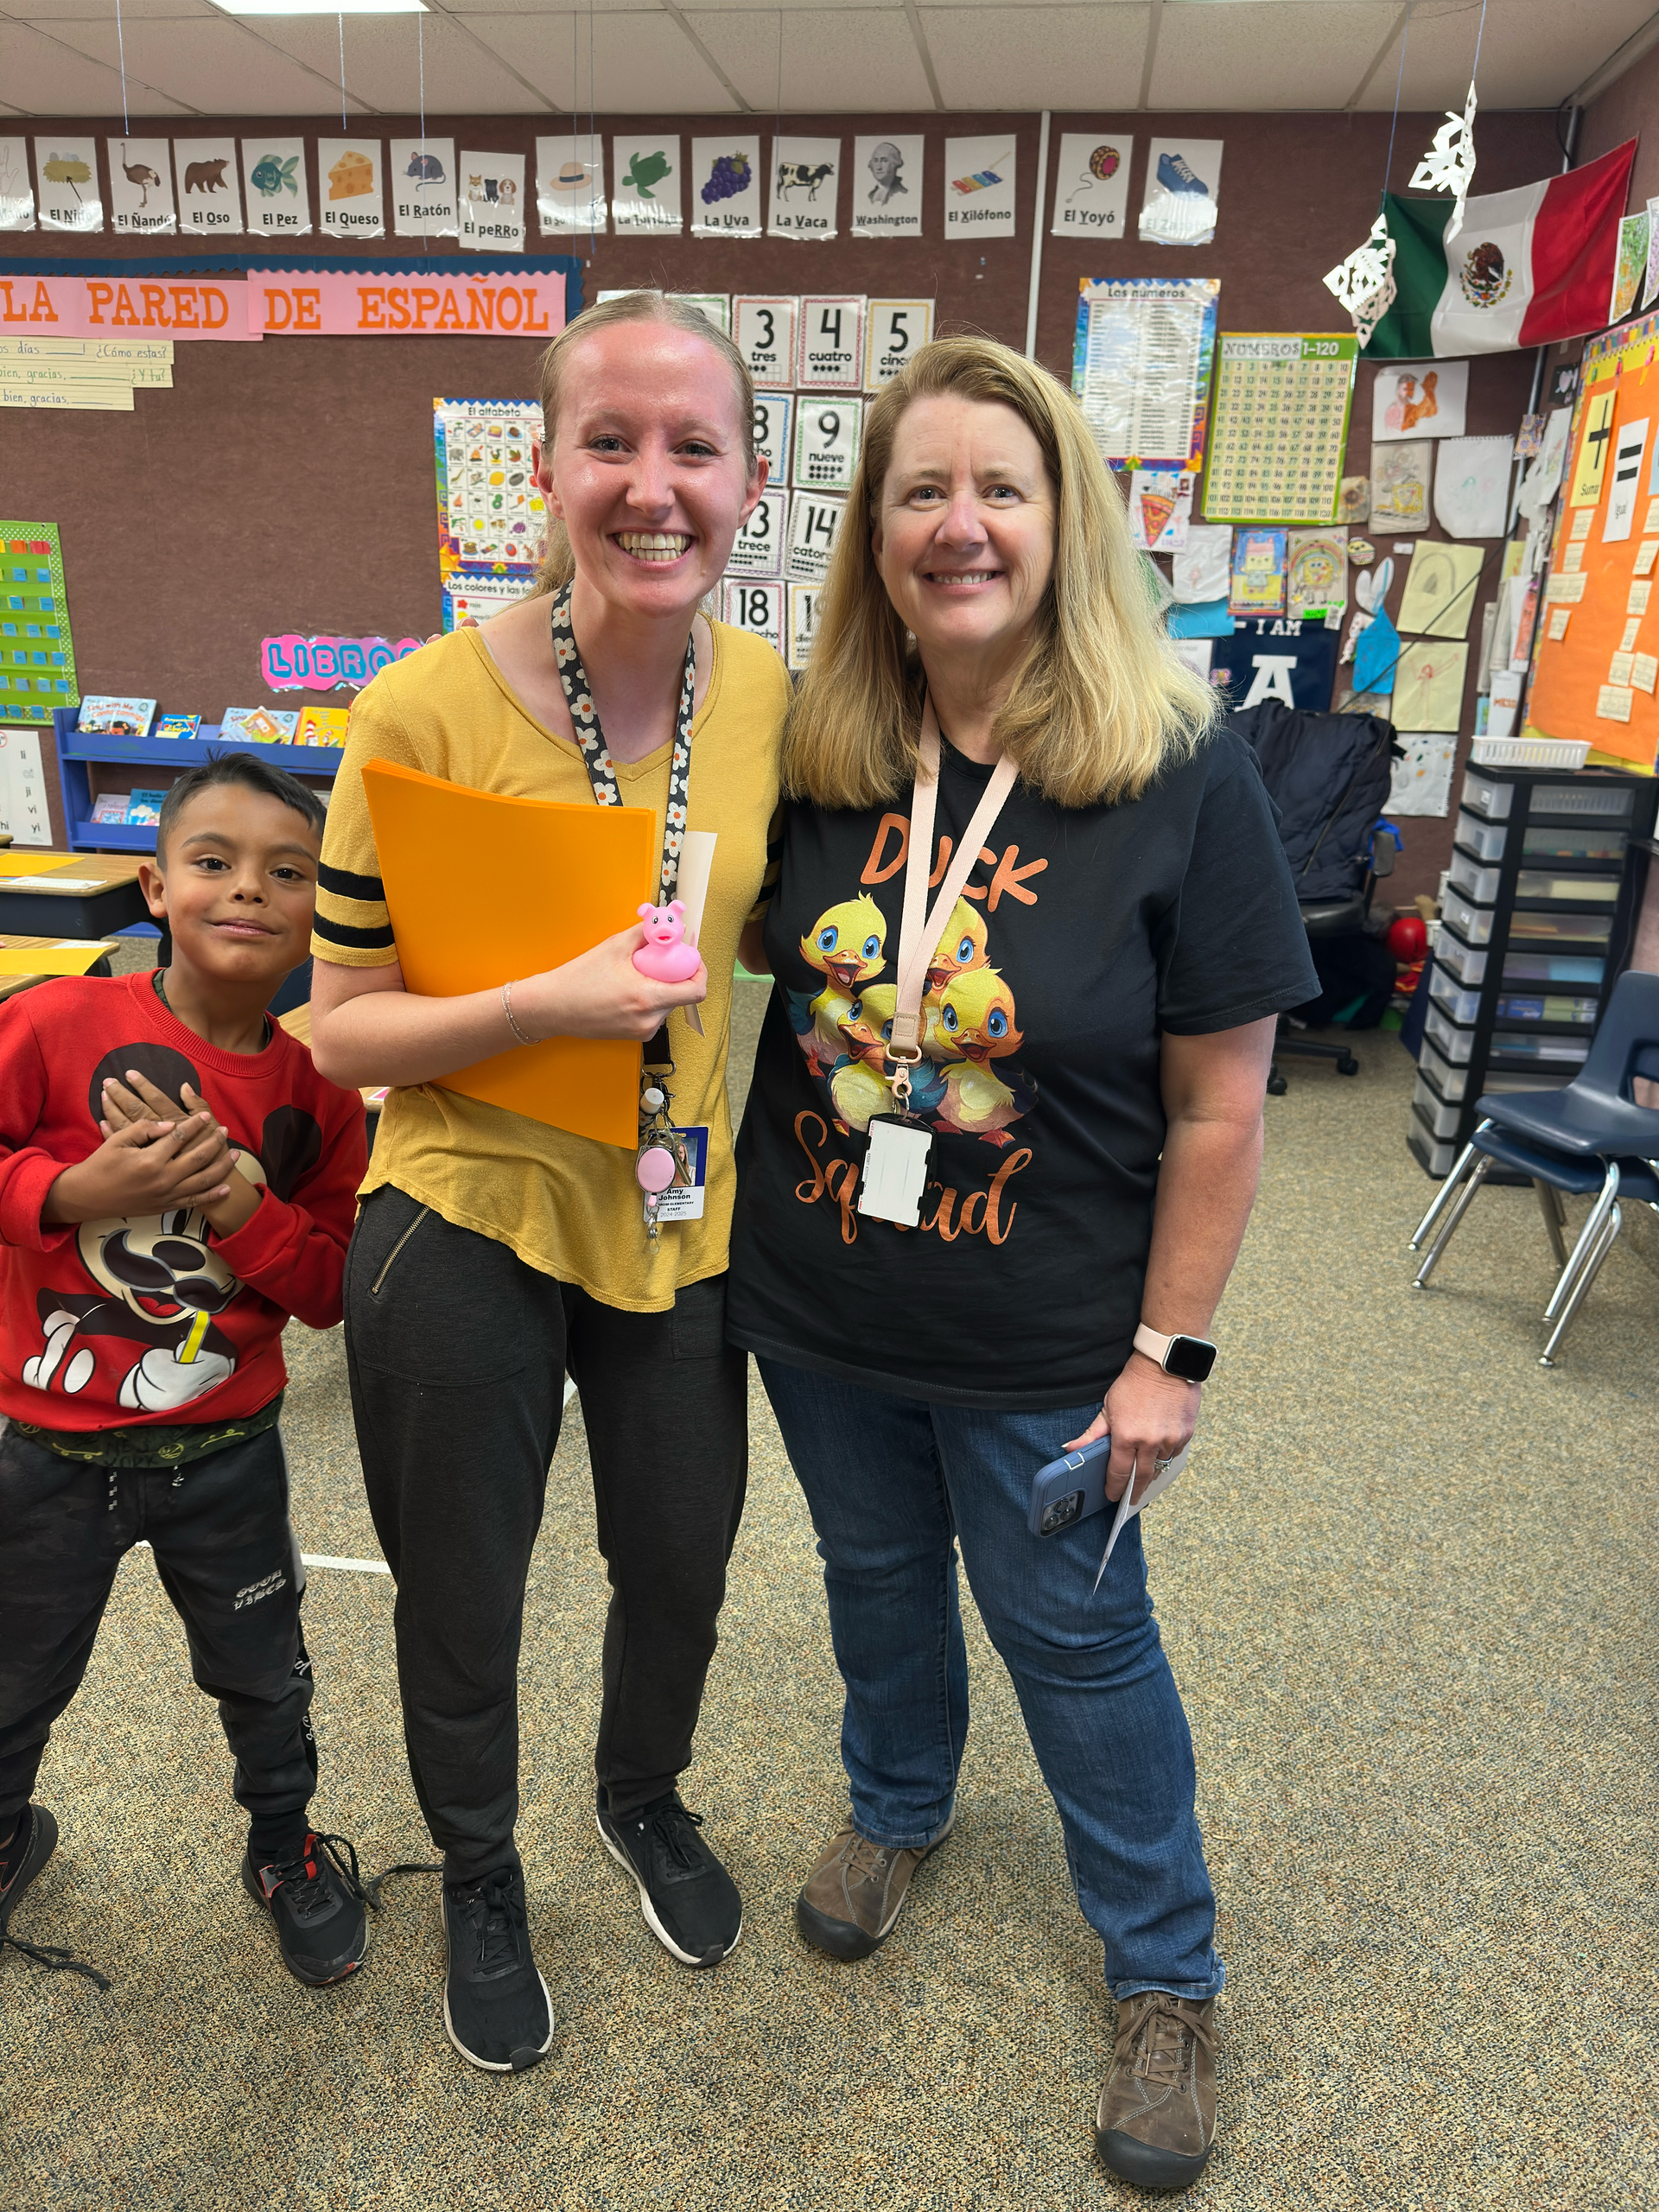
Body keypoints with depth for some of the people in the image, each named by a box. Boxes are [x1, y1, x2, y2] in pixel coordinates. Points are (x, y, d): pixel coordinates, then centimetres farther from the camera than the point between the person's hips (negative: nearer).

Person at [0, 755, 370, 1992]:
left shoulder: (319, 1091, -8)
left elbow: (331, 1288, -6)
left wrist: (241, 1200, -22)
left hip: (225, 1455, 1)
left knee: (266, 1678, 19)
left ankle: (286, 1849, 49)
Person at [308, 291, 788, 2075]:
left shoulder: (777, 694, -6)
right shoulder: (425, 708, -19)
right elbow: (342, 1029, -13)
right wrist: (546, 1005, -28)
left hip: (677, 1222, 4)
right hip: (467, 1226, -3)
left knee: (680, 1563, 22)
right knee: (461, 1604, 18)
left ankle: (643, 1796, 58)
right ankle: (479, 1878, 51)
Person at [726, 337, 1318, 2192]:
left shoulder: (1180, 773, -16)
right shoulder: (816, 759, -6)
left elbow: (1219, 1104, -13)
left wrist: (1167, 1353, -10)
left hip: (1043, 1347, -3)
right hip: (819, 1312, 4)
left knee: (1075, 1635, 15)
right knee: (874, 1575, 25)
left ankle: (1167, 1972, 42)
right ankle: (897, 1806, 56)